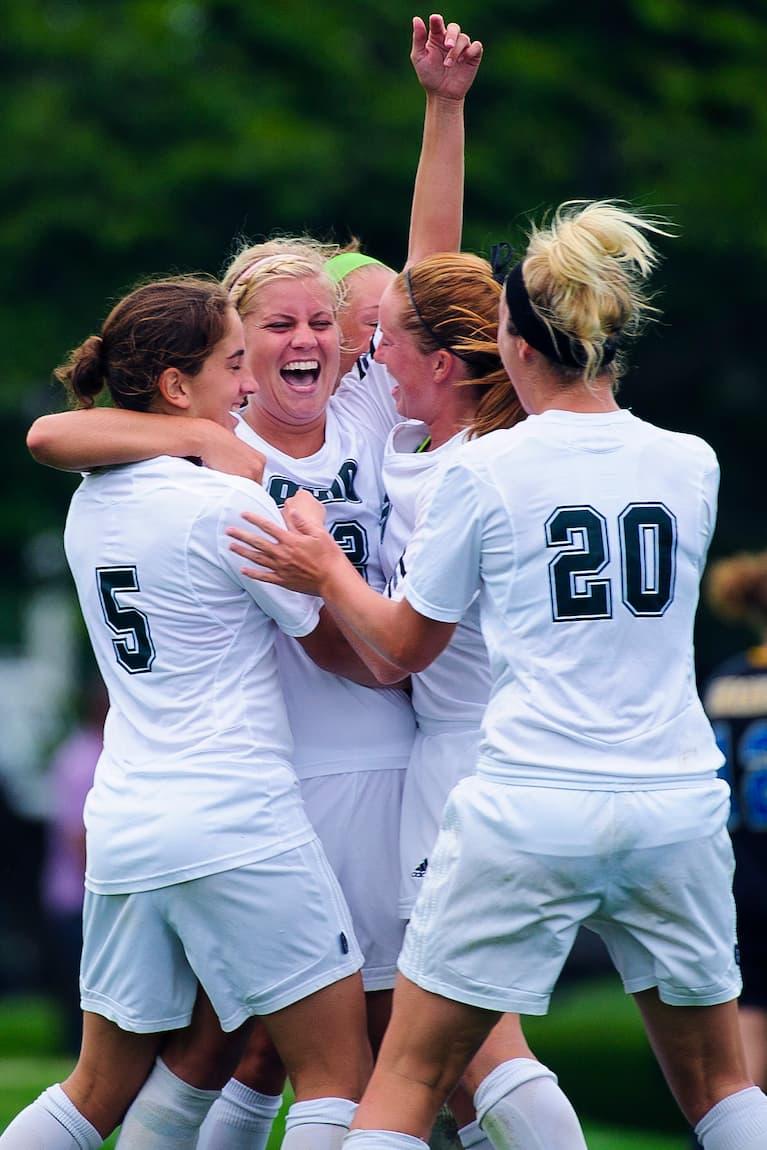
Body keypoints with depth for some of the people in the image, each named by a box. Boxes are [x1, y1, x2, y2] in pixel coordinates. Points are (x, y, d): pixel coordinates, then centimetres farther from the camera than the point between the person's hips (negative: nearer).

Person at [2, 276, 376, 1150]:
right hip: (239, 827, -7)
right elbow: (336, 649, 0)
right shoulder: (228, 505, -10)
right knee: (337, 1077, 0)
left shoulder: (90, 505, 11)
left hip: (120, 828, 8)